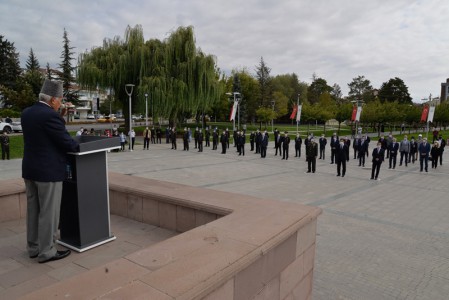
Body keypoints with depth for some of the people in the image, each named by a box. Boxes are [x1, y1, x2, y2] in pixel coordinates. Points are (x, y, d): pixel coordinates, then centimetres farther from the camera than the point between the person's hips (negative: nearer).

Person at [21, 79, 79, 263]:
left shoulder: (26, 113, 7)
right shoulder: (50, 115, -19)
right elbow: (66, 142, -16)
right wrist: (79, 146, 5)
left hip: (30, 169, 9)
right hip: (48, 171, -9)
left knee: (33, 210, 16)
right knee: (48, 213, 1)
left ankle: (33, 248, 28)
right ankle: (46, 252, 11)